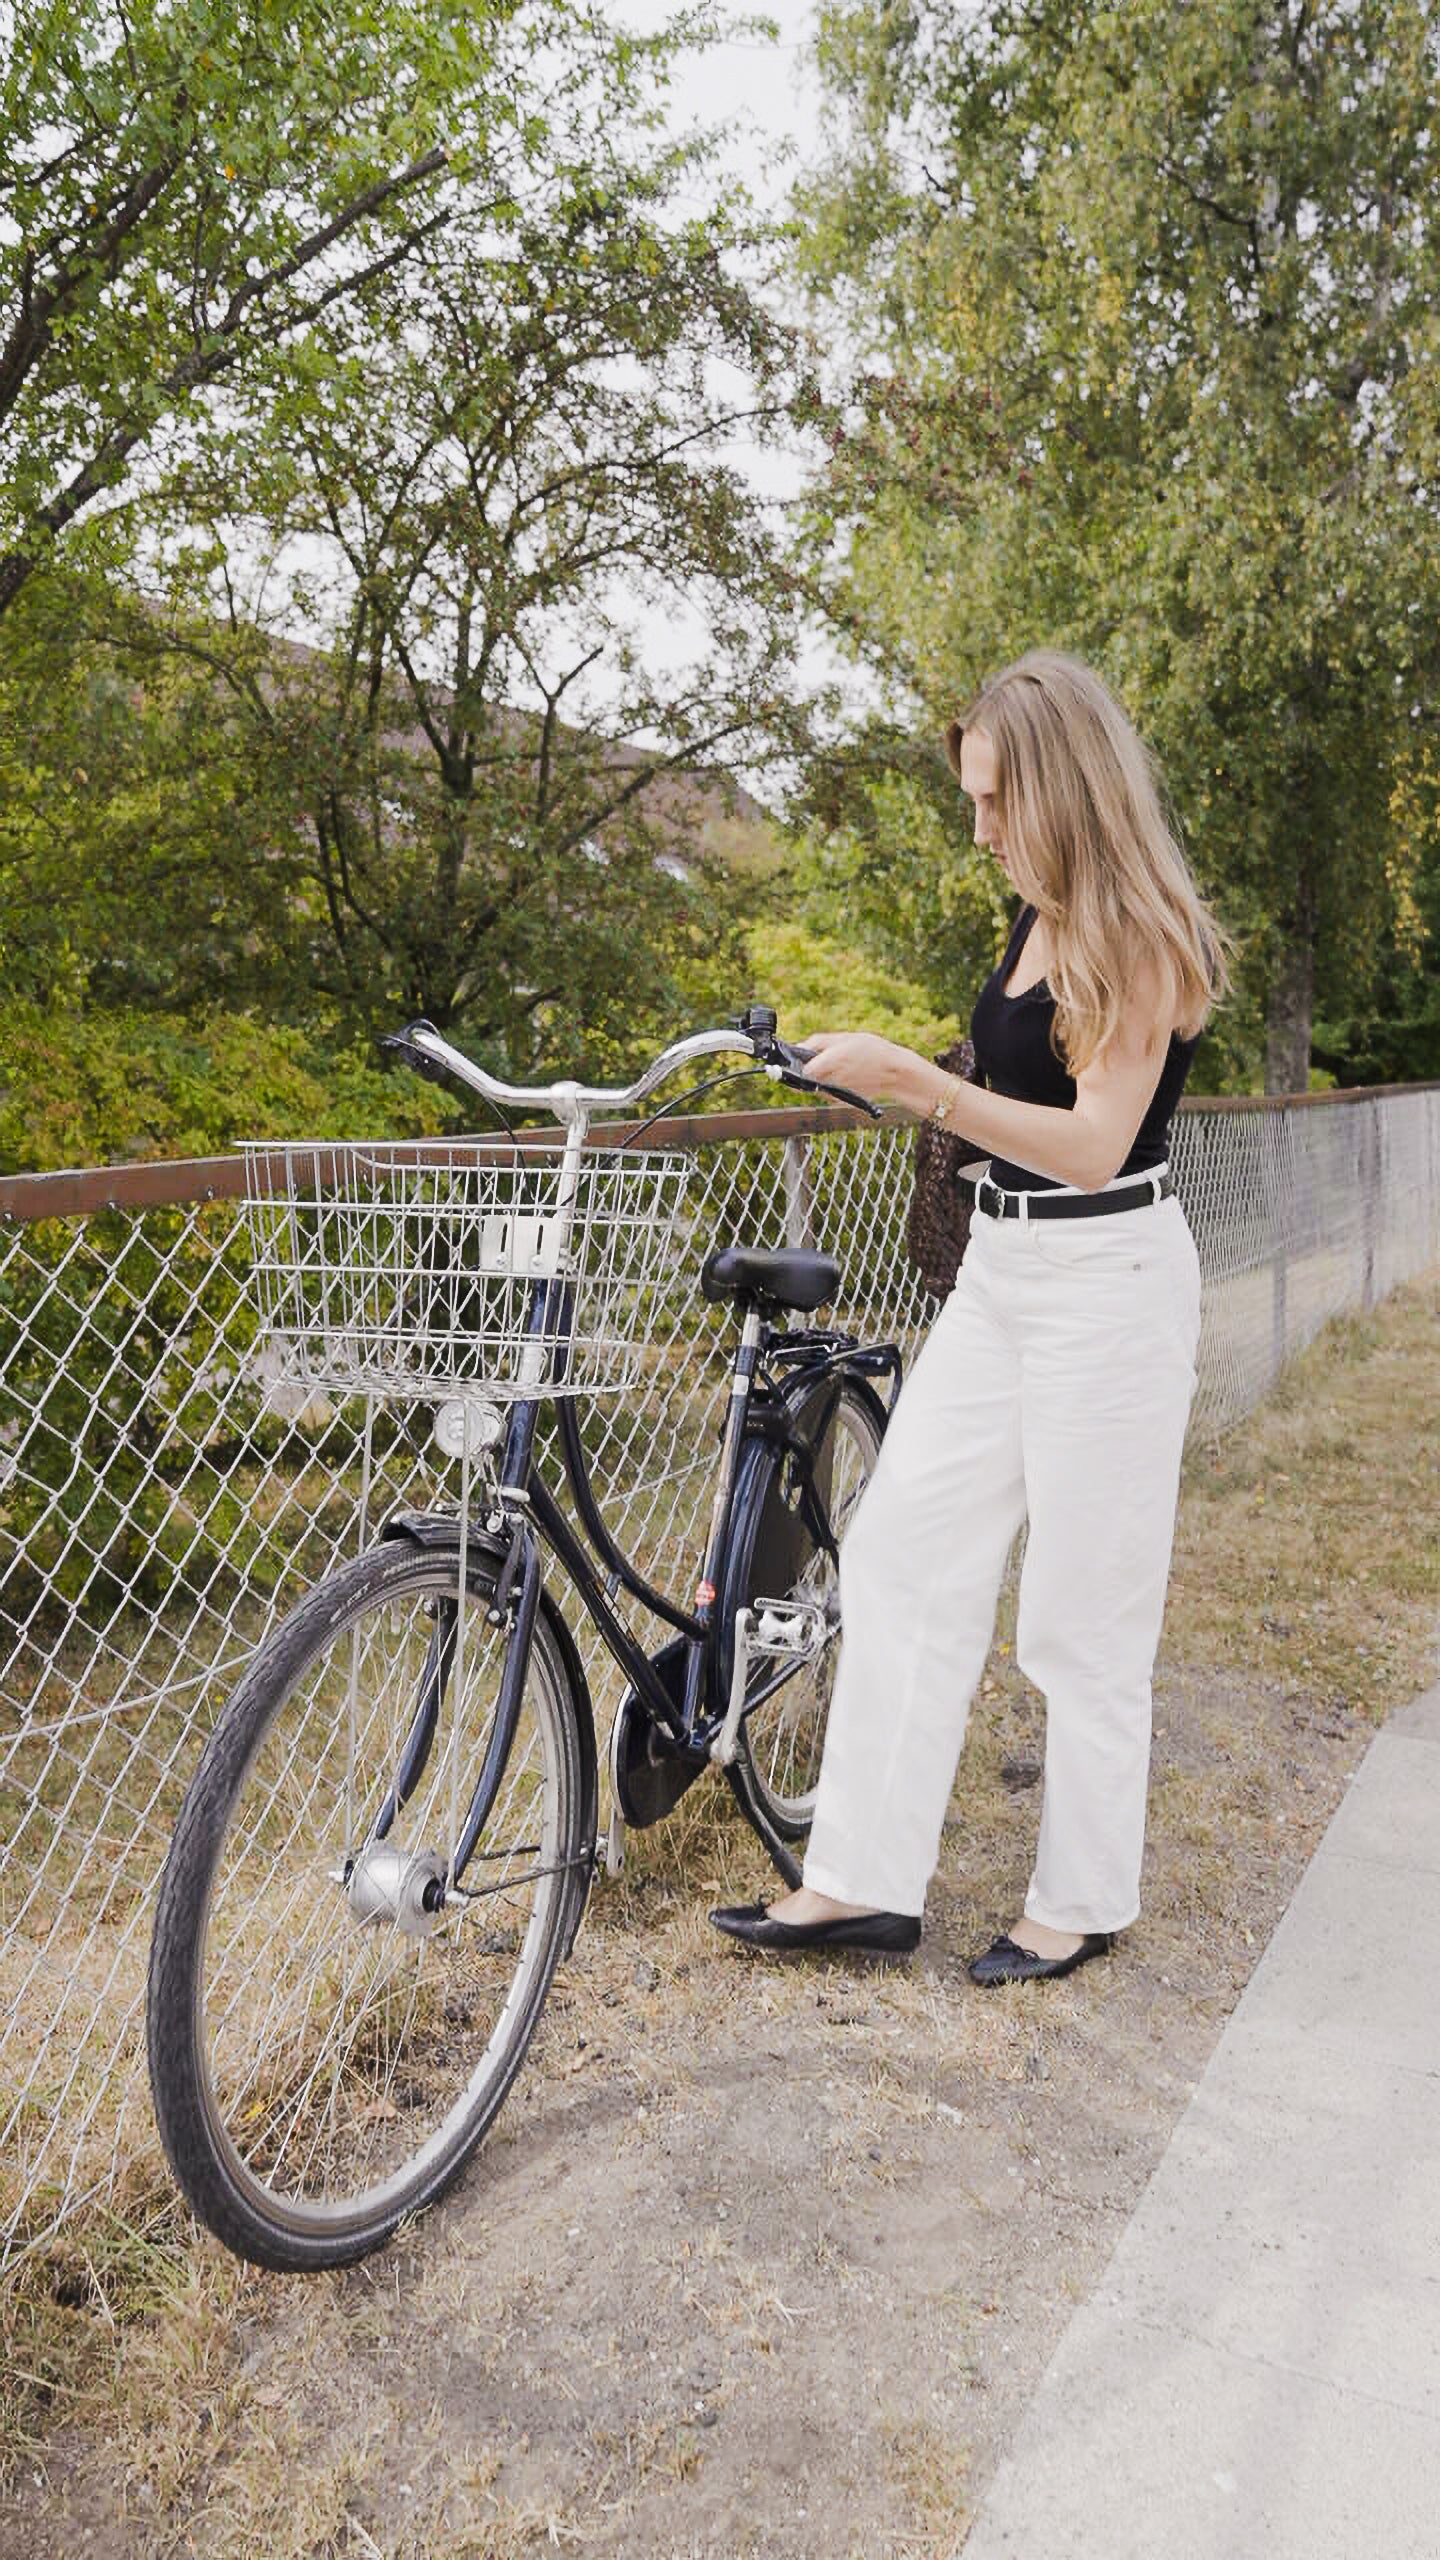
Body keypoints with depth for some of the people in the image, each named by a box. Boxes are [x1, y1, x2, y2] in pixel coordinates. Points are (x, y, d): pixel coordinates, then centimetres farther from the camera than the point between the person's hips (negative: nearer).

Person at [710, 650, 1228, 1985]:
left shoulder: (1140, 939, -13)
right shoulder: (1035, 926, 12)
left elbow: (1096, 1141, -22)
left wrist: (912, 1079, -29)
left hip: (1107, 1282, -8)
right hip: (999, 1271, 9)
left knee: (1081, 1610, 1)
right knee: (901, 1551, 4)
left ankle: (1082, 1901, 20)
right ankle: (865, 1880, 11)